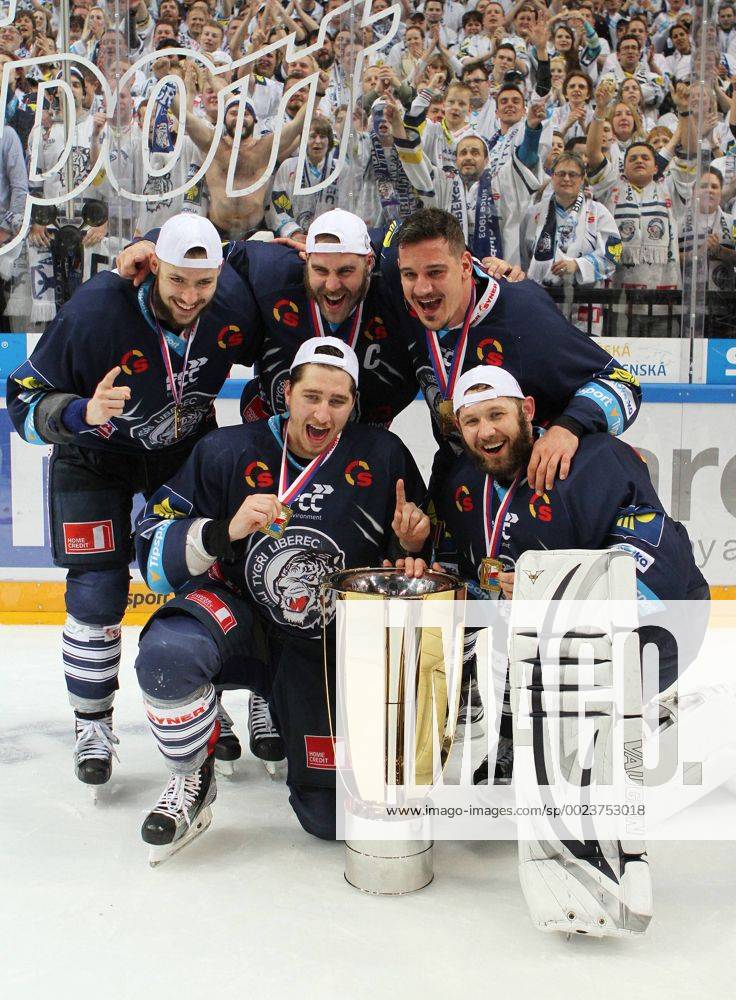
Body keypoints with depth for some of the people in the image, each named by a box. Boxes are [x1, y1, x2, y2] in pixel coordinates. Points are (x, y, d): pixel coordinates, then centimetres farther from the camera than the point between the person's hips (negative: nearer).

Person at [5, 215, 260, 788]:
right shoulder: (95, 310, -30)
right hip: (96, 455, -3)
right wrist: (82, 412, -41)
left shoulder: (236, 299, -20)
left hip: (190, 448, 3)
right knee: (98, 592, -8)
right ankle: (93, 726, 15)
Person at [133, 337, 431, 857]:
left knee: (332, 814, 1)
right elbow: (154, 552, -13)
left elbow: (414, 554, 5)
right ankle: (192, 781, -6)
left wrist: (411, 546, -18)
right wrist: (225, 531, -30)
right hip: (236, 613, -1)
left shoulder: (383, 458, -7)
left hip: (328, 647, 2)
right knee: (167, 654, -37)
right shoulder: (229, 451, -12)